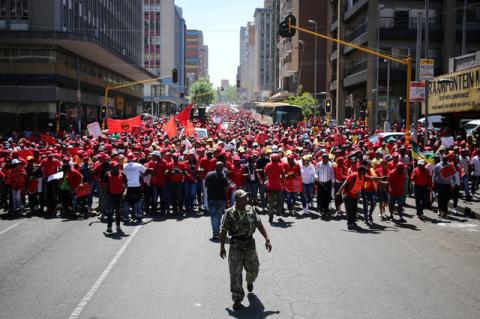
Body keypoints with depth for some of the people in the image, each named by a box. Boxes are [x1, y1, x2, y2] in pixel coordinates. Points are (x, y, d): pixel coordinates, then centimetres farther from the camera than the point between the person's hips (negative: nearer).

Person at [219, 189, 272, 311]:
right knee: (235, 272, -6)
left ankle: (249, 281, 49)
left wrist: (267, 239, -4)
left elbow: (259, 225, 5)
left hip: (250, 244, 3)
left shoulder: (251, 210, 1)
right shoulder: (230, 213, -8)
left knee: (253, 270, 11)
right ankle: (237, 299, 1)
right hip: (236, 246, -3)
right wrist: (222, 247, 0)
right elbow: (224, 231, -2)